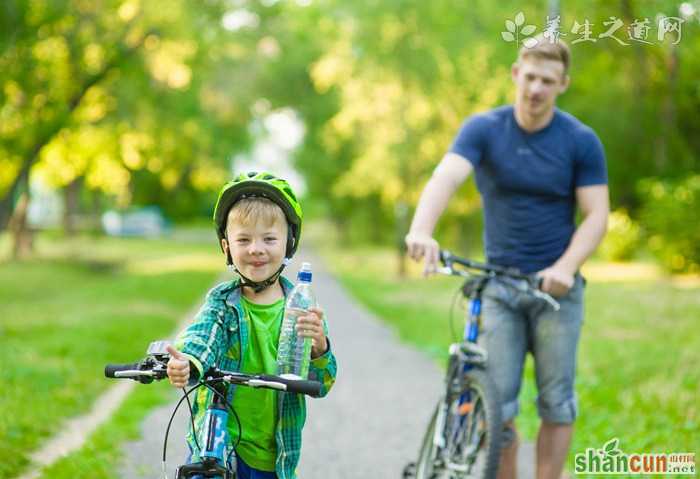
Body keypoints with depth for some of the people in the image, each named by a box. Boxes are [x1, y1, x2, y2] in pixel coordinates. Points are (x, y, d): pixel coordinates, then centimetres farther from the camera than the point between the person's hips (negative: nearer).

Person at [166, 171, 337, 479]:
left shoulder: (300, 307, -3)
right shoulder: (222, 303, -4)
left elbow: (320, 384, -5)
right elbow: (201, 335, -25)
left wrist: (319, 348, -27)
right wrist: (186, 363, -48)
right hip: (217, 445, -1)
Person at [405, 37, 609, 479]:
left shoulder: (581, 141, -4)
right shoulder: (483, 129, -5)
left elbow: (596, 215, -5)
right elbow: (445, 178, -21)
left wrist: (565, 268, -23)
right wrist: (421, 231, -41)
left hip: (556, 286, 0)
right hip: (498, 285, 0)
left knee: (556, 401, 3)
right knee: (496, 403, -1)